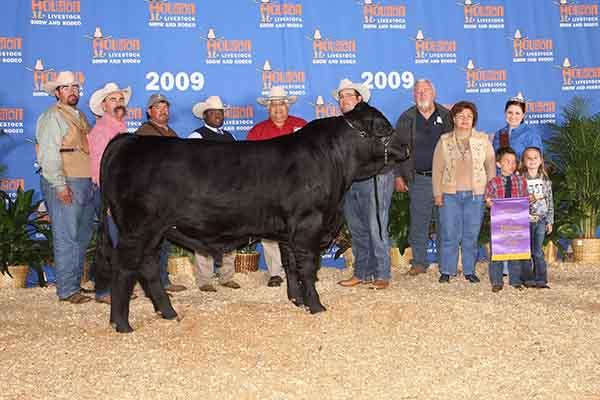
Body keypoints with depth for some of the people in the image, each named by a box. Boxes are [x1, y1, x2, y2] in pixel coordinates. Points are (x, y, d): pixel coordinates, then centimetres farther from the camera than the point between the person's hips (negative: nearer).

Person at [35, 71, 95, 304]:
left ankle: (76, 283, 21)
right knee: (66, 238, -7)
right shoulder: (52, 117, -4)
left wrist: (92, 180, 15)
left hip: (85, 184, 8)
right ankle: (67, 290, -4)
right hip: (64, 185, -8)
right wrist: (59, 184, -18)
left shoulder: (80, 116, 21)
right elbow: (48, 155, -12)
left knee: (83, 236, 12)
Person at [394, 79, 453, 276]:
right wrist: (398, 176, 1)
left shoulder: (447, 117, 6)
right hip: (418, 179, 0)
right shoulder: (406, 119, 7)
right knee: (418, 223, 2)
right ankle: (419, 262, 11)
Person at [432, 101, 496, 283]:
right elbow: (437, 168, 6)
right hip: (450, 194, 0)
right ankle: (446, 271, 9)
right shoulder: (444, 140, 5)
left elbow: (491, 166, 8)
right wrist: (437, 193, -1)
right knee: (449, 234, -1)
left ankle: (469, 270, 15)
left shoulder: (483, 140, 6)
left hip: (475, 194, 1)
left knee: (471, 235, 4)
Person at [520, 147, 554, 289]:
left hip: (541, 220, 2)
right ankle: (528, 279, 11)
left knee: (538, 251, 2)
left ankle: (541, 280, 8)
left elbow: (550, 202, 10)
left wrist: (550, 221, 8)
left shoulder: (546, 181, 7)